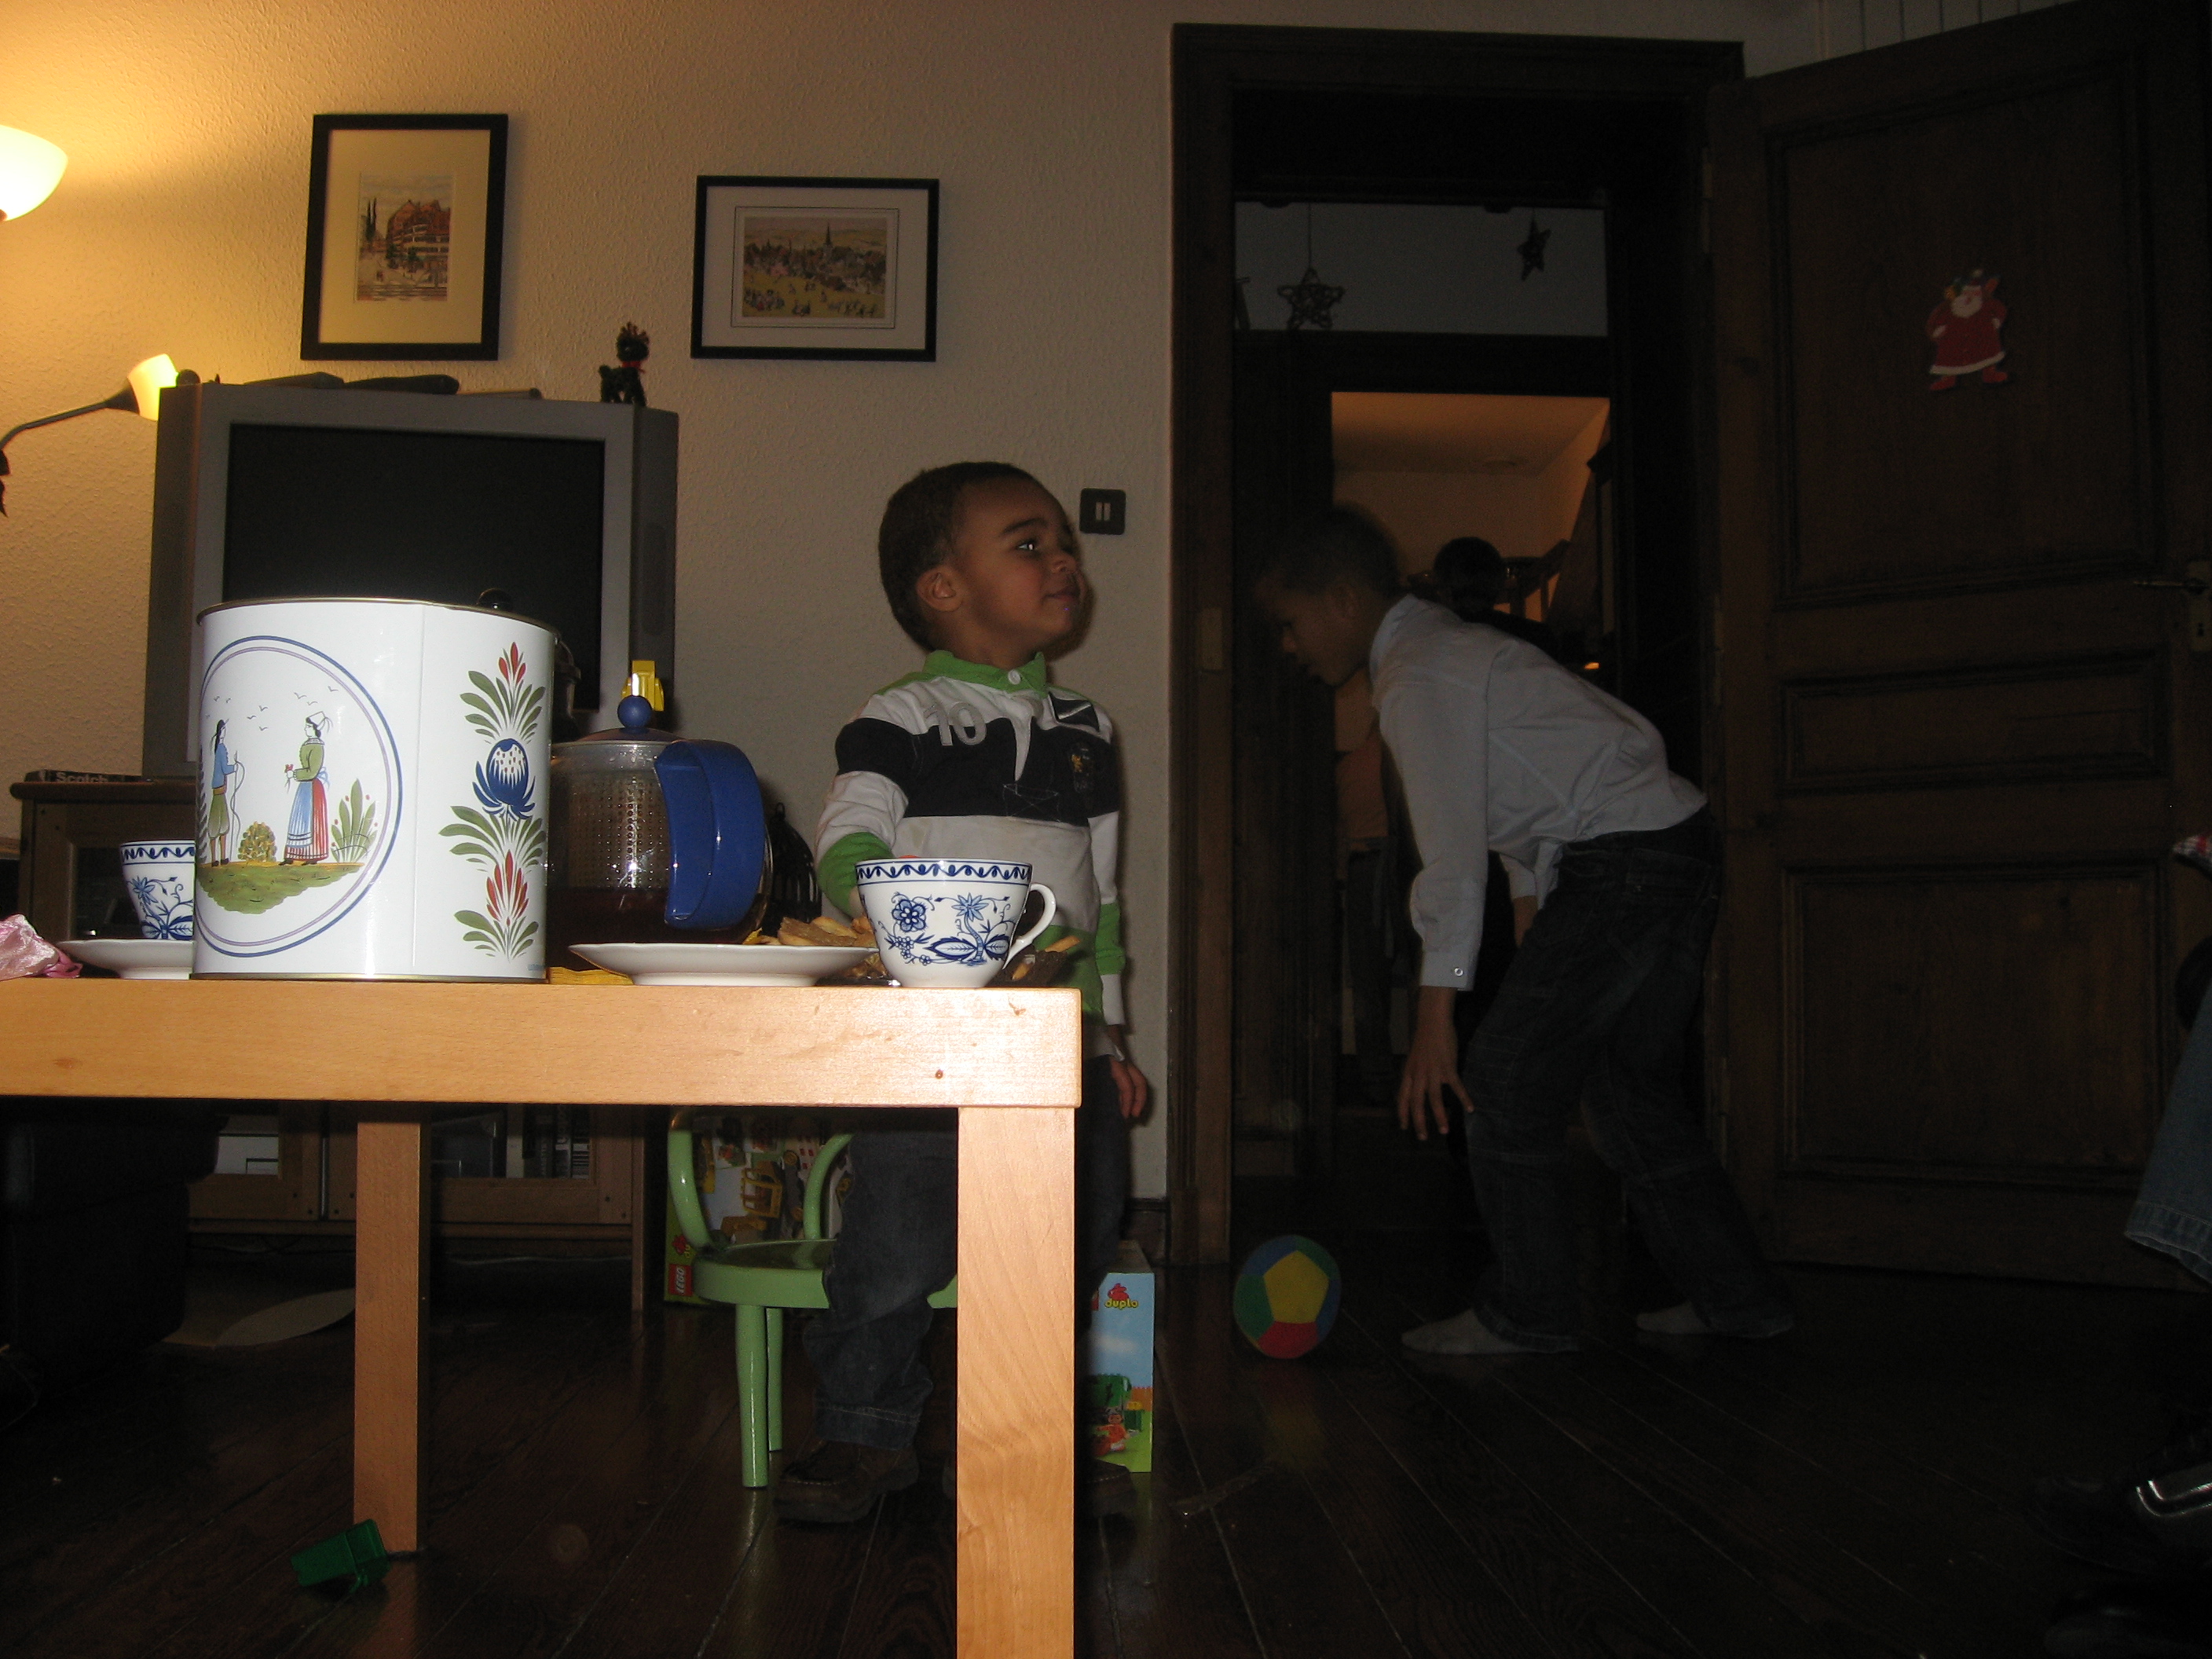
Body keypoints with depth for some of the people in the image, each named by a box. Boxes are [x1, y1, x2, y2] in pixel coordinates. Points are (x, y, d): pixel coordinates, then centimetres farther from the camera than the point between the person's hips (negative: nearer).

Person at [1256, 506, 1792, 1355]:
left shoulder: (1419, 681, -14)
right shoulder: (1450, 644, 18)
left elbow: (1453, 857, -20)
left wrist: (1434, 1019, -20)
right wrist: (1532, 904, 27)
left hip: (1621, 862, -10)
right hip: (1680, 841, 10)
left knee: (1508, 1079, -3)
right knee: (1631, 1084, 17)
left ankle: (1525, 1315, 7)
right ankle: (1736, 1296, 23)